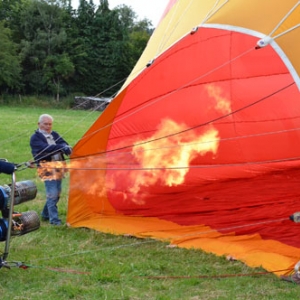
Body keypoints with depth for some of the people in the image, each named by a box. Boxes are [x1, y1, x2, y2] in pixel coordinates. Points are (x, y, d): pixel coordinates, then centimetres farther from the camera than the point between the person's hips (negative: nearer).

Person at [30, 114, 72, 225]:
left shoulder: (54, 134, 15)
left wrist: (66, 148, -26)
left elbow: (63, 143, 0)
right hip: (47, 168, -7)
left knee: (56, 193, 13)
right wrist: (62, 147, -33)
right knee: (52, 194, -13)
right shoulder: (35, 138, -6)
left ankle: (46, 214, 30)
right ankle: (54, 219, -6)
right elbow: (45, 148, -23)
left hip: (58, 167, 7)